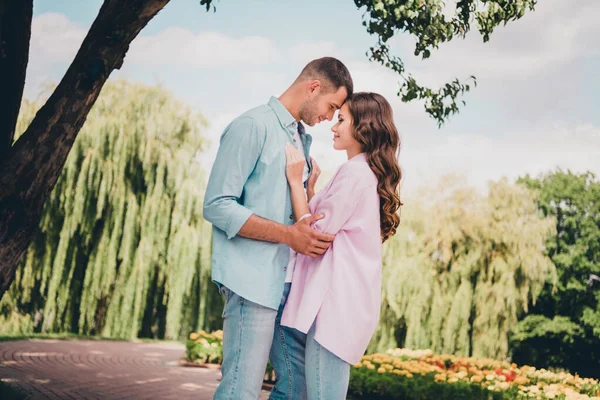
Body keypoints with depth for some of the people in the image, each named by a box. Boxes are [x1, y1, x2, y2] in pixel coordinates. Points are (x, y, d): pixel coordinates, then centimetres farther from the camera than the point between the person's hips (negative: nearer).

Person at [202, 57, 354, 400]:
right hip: (253, 279, -8)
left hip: (289, 280, 8)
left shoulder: (302, 139, 19)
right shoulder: (253, 125, -7)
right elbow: (217, 205, -14)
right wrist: (289, 234, -20)